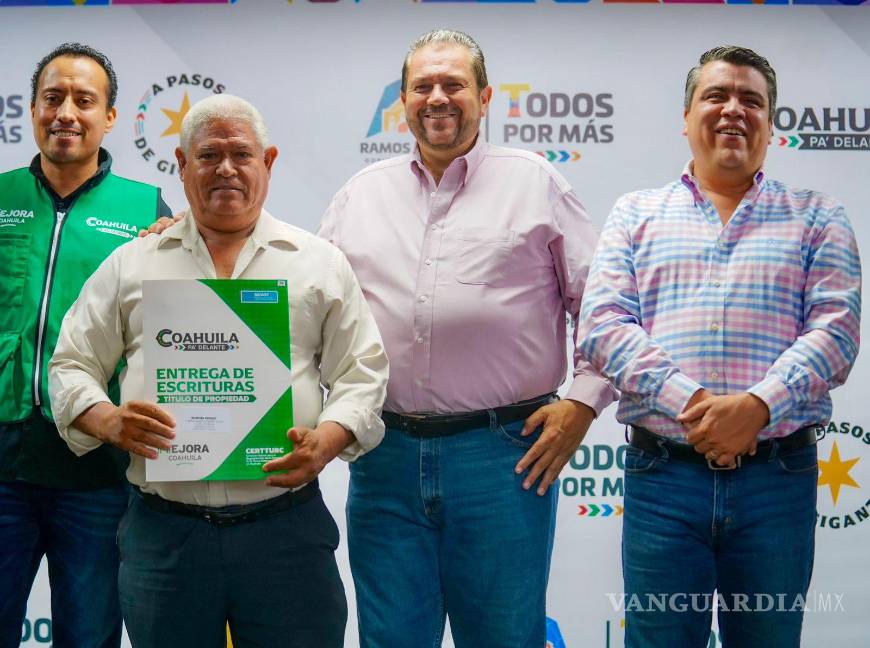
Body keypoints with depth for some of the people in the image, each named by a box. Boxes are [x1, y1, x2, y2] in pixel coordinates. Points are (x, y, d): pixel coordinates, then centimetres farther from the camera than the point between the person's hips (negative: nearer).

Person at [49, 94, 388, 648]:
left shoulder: (320, 263, 9)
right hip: (163, 531, 1)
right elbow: (72, 367, 11)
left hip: (286, 527, 0)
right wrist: (108, 421, -10)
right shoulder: (131, 265, 11)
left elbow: (362, 374, 6)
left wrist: (326, 441, -12)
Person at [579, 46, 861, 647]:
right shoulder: (636, 213, 12)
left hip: (778, 478, 0)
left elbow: (835, 327, -2)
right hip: (662, 474, 0)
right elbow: (603, 325, 0)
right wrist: (689, 403, -15)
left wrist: (757, 405, -19)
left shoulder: (817, 217, 11)